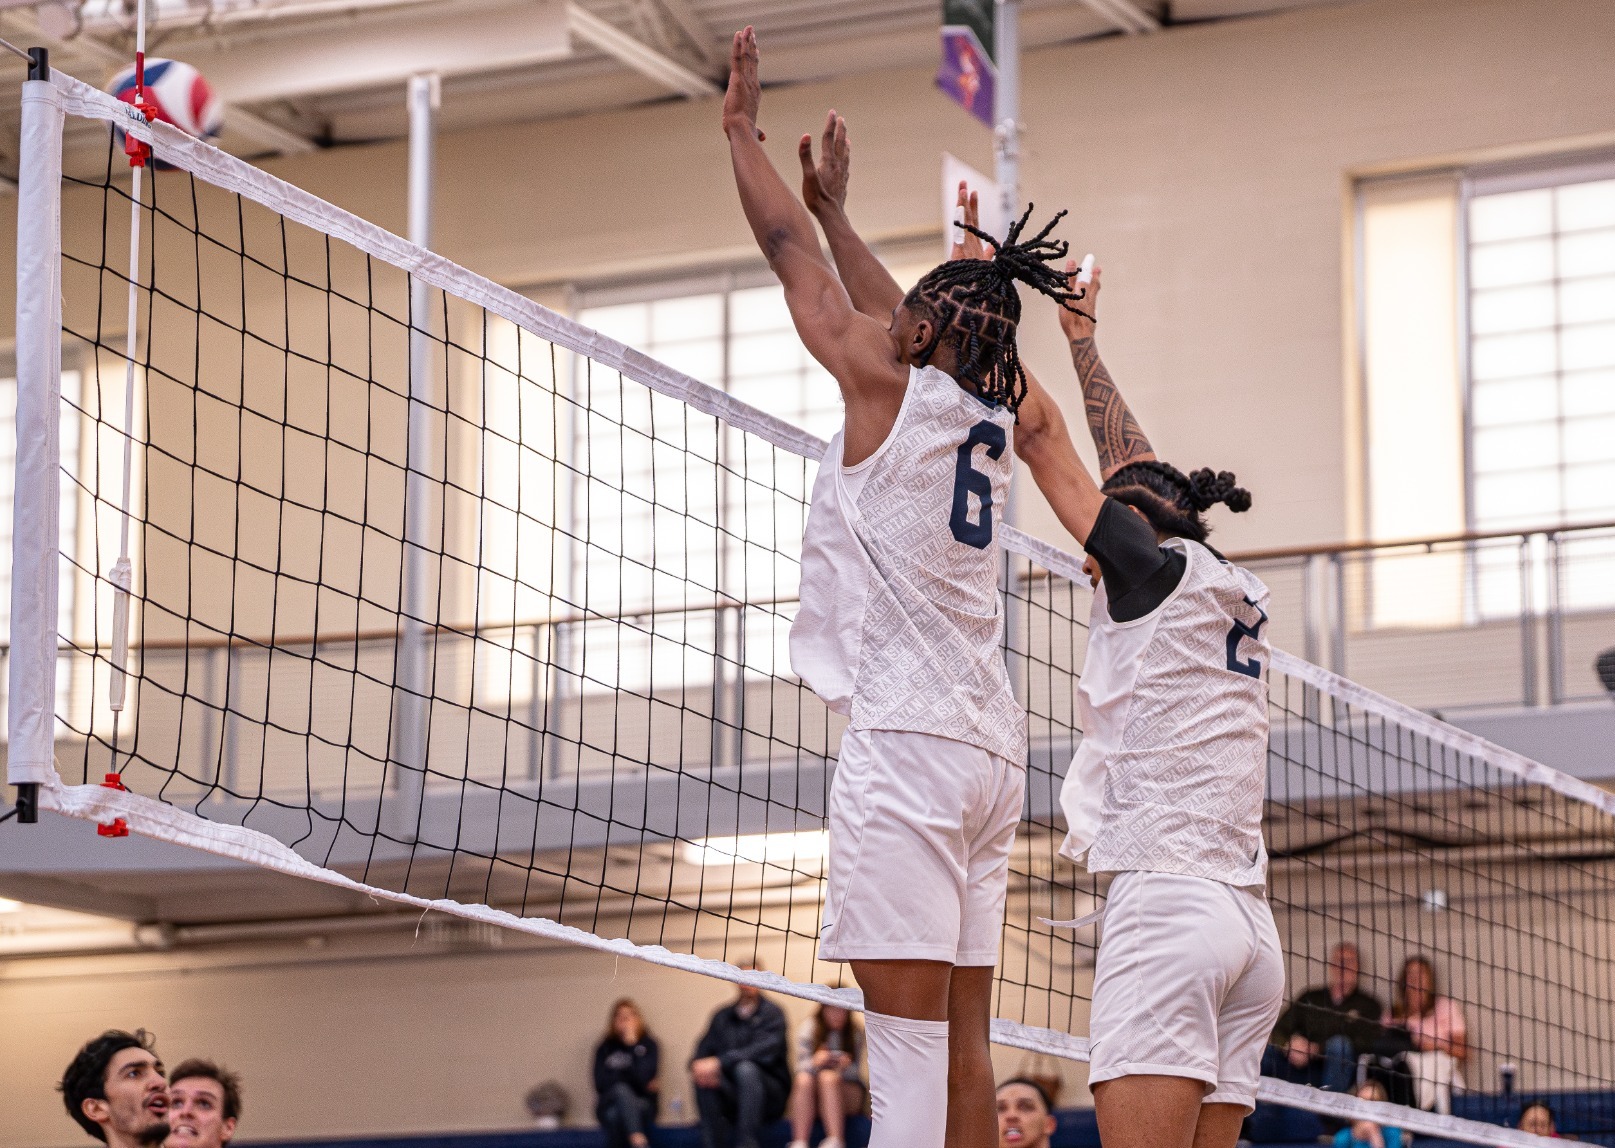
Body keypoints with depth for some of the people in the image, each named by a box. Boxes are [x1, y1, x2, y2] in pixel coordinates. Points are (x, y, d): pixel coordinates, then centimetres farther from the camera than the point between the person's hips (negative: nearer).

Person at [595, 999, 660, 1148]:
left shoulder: (649, 1045, 2)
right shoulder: (605, 1048, 7)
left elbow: (644, 1078, -14)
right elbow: (601, 1082, -4)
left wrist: (632, 1045, -16)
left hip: (641, 1104, 0)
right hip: (610, 1105, 0)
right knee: (621, 1090, -37)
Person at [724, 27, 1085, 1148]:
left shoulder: (891, 386, -4)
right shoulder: (990, 418, 13)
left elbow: (791, 253, 7)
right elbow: (892, 311, 31)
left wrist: (741, 128, 19)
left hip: (908, 738, -8)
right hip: (990, 749, 8)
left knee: (908, 1033, -13)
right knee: (962, 1036, 6)